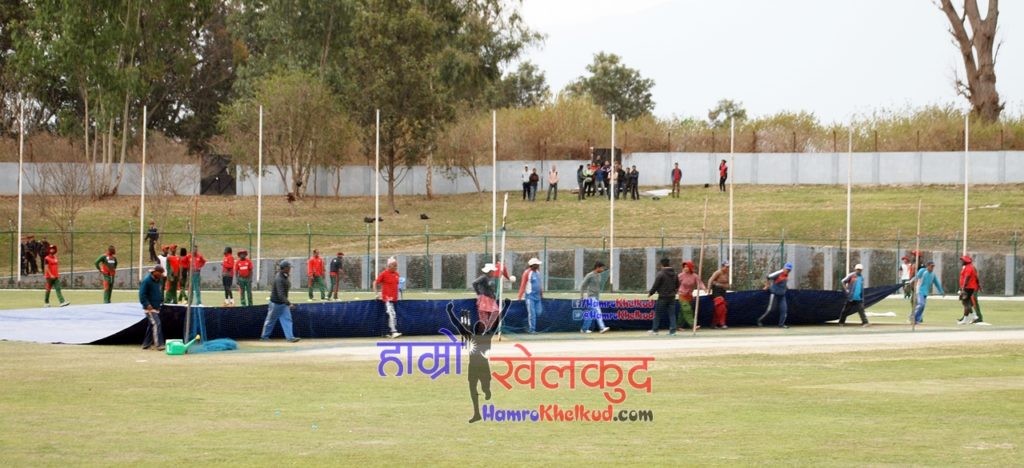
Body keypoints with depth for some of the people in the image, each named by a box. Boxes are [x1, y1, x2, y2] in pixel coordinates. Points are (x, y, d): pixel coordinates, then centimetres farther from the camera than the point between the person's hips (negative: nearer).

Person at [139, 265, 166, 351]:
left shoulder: (160, 280, 10)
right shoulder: (147, 280, -14)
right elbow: (142, 294, -16)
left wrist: (161, 301, 14)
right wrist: (147, 304, -22)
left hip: (157, 307, 8)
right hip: (150, 307, -8)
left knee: (152, 325, 11)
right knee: (156, 324, -16)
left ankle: (146, 344, 19)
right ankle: (159, 344, -19)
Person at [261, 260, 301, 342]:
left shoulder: (285, 277, 2)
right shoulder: (279, 279, -28)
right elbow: (280, 294, -36)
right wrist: (289, 304, -43)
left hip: (283, 303, 8)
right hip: (276, 303, -8)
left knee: (287, 319, -1)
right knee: (271, 320, 7)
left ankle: (290, 337, -5)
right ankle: (264, 336, 22)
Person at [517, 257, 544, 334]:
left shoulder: (538, 272, 12)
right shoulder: (527, 273, -11)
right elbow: (523, 285, -12)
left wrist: (541, 294, 23)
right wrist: (520, 296, -17)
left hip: (537, 296, 7)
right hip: (530, 296, -7)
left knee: (539, 312, 4)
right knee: (532, 313, -6)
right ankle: (532, 329, -1)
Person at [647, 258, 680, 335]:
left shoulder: (661, 274, -14)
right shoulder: (674, 274, 7)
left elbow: (655, 285, -12)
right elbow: (677, 286, 17)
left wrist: (650, 293, 2)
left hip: (662, 297, -5)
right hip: (672, 297, 5)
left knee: (657, 314, 6)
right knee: (672, 314, 6)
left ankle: (654, 330, 10)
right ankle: (672, 331, 1)